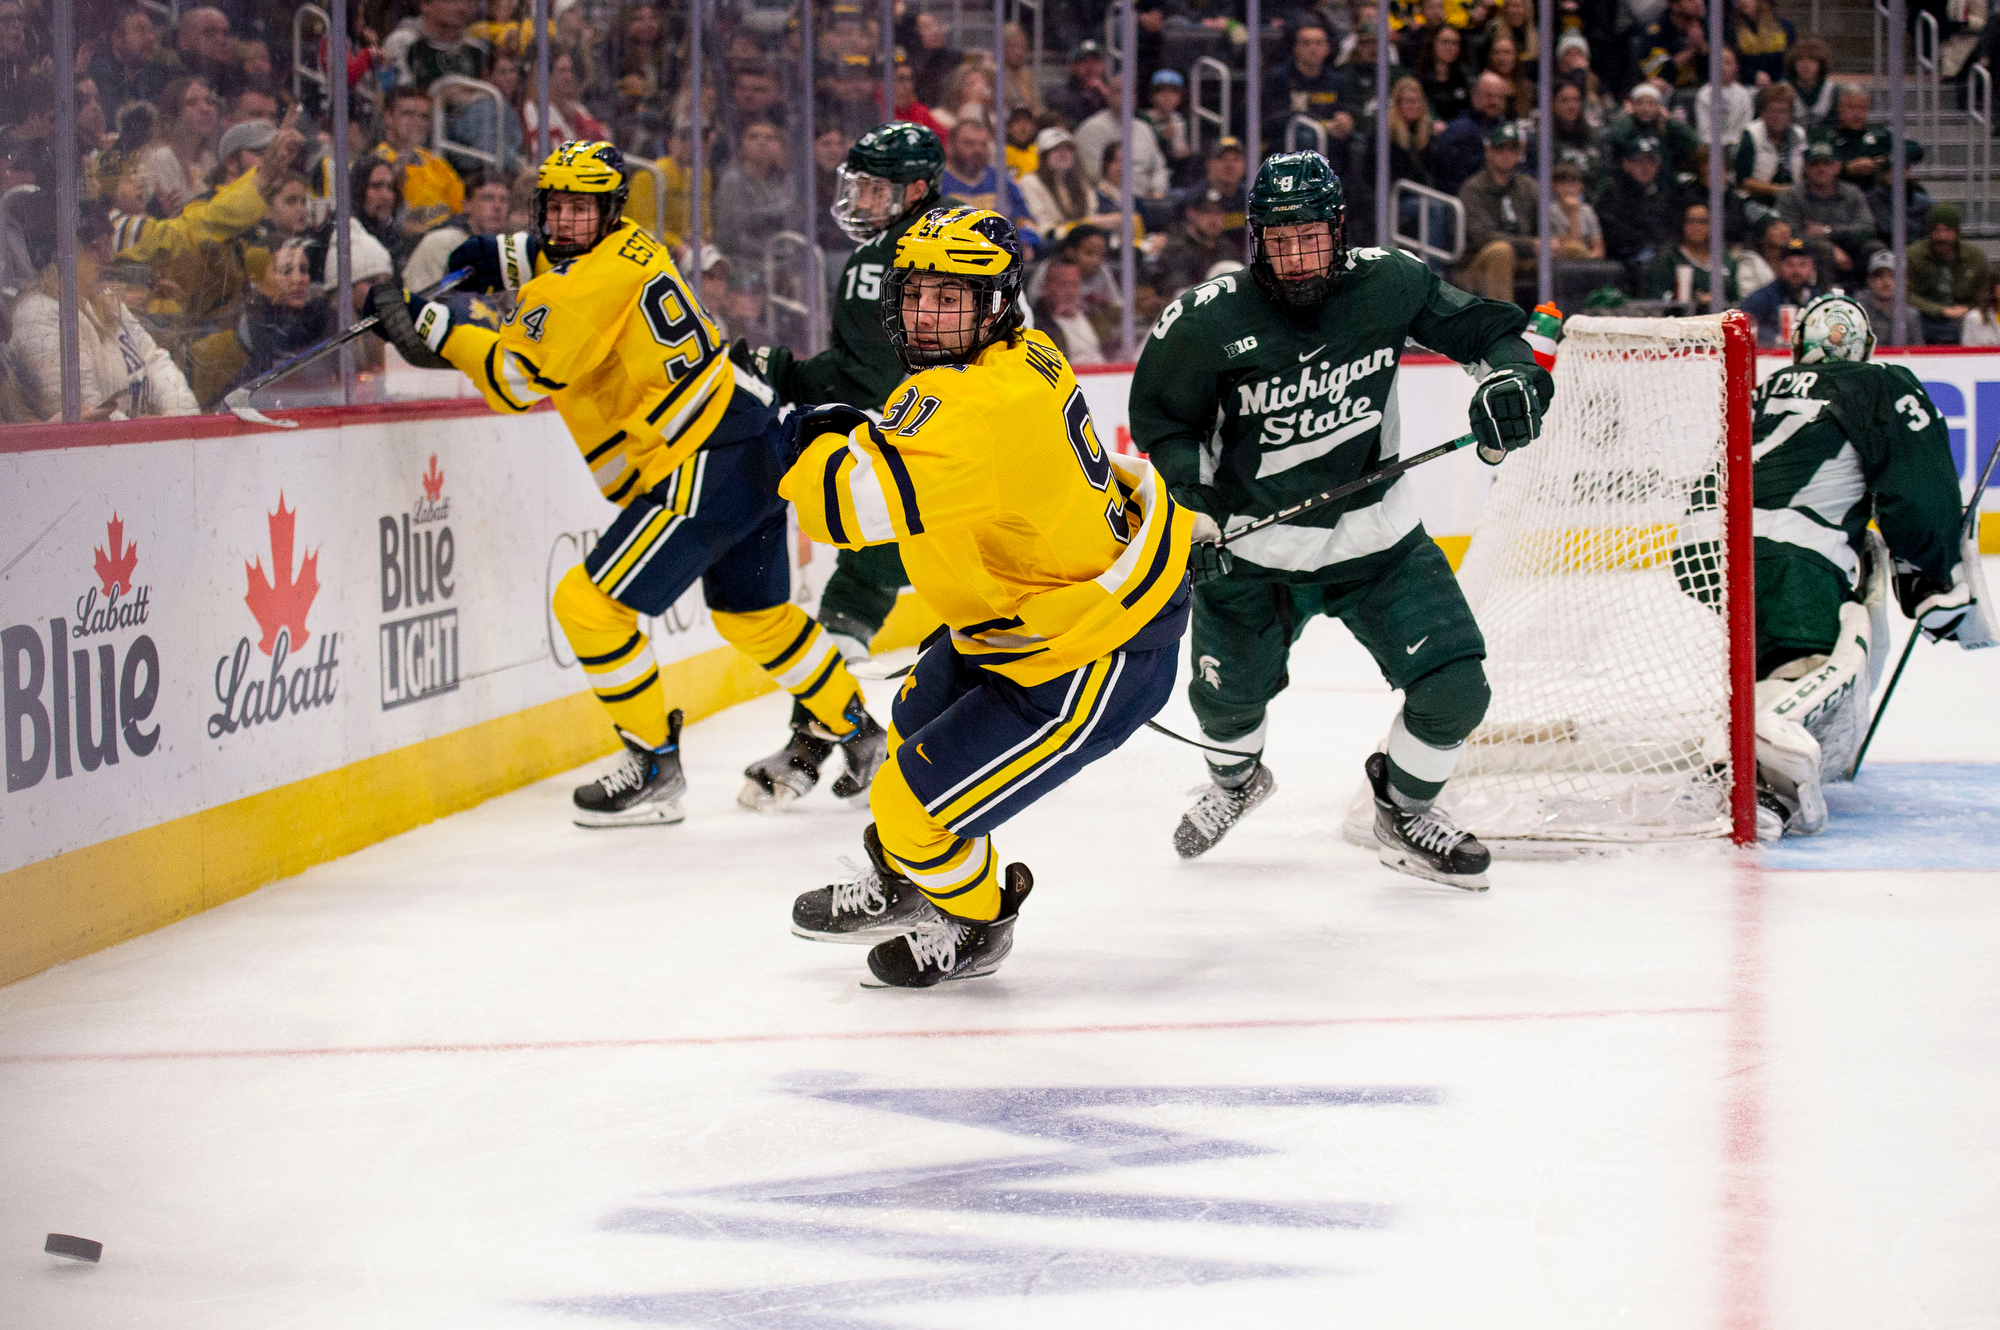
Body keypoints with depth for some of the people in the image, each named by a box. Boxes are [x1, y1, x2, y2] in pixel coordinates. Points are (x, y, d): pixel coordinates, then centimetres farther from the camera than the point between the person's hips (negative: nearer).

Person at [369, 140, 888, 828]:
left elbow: (516, 379, -17)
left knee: (590, 604, -6)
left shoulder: (594, 281, -18)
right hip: (754, 450, 10)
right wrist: (507, 258, 17)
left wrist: (430, 326, -9)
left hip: (705, 469, -10)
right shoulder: (625, 247, 11)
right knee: (755, 615, 25)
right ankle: (861, 739, 37)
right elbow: (563, 256, 35)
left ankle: (655, 770, 3)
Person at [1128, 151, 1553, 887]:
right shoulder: (1207, 320, -16)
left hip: (1378, 536, 1)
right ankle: (1235, 780, 47)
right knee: (1226, 693, 7)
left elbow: (1485, 327, 2)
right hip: (1252, 543, -1)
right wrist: (1196, 506, -13)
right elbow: (1161, 419, -3)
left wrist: (1513, 377, -18)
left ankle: (1402, 811, 21)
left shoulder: (1388, 285, -11)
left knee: (1454, 688, -9)